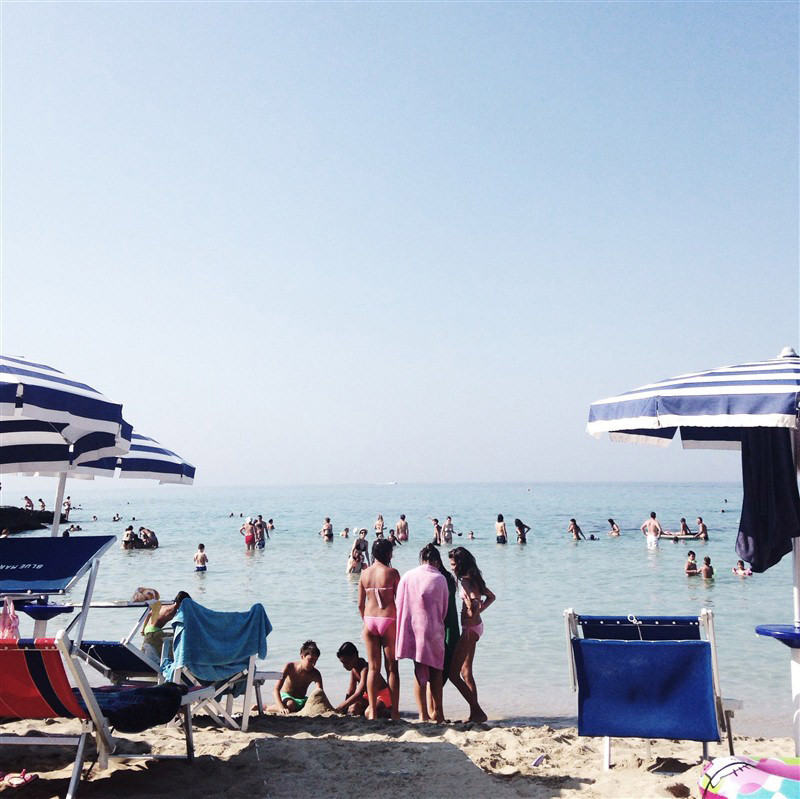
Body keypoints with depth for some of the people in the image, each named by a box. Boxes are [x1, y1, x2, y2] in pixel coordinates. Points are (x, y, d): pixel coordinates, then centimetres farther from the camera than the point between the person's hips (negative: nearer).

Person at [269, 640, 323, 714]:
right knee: (290, 705, -39)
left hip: (301, 700, 3)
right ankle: (267, 708, -12)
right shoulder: (290, 667, -19)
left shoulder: (315, 674, -13)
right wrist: (281, 708, -41)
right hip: (285, 696, -3)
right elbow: (276, 689, -25)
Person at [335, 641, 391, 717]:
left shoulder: (365, 669, -28)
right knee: (352, 709, -16)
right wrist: (345, 708, -7)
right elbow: (350, 691, 4)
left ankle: (390, 710, -8)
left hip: (383, 695, -8)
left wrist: (341, 706, -36)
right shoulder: (353, 669, -1)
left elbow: (359, 694, -35)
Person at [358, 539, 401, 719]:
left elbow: (360, 604, 8)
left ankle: (372, 711, 11)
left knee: (373, 668, 10)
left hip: (370, 621, 3)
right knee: (392, 668, 6)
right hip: (389, 621, -3)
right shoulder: (392, 572, -7)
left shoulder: (364, 573, 5)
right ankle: (394, 711, 9)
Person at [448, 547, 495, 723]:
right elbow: (491, 597, 22)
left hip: (470, 628, -10)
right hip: (475, 627, 10)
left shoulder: (466, 581, -19)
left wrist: (473, 613, -18)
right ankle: (475, 714, 20)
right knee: (465, 670, 17)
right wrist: (478, 610, 11)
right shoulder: (474, 578, 10)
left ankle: (478, 711, -3)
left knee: (453, 673, -5)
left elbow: (475, 600, -35)